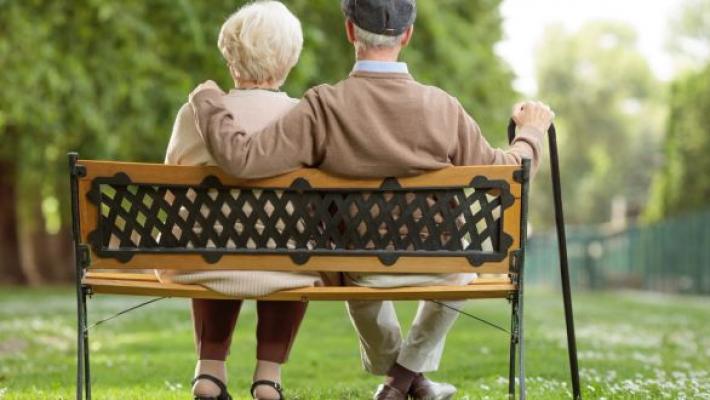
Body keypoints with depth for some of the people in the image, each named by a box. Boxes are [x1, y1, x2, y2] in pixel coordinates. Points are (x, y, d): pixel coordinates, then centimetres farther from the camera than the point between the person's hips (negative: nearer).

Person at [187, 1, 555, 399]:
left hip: (362, 271, 0)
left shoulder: (324, 107, -22)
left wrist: (208, 99, -8)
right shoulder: (442, 107, -17)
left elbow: (242, 159, -26)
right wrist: (532, 131, 14)